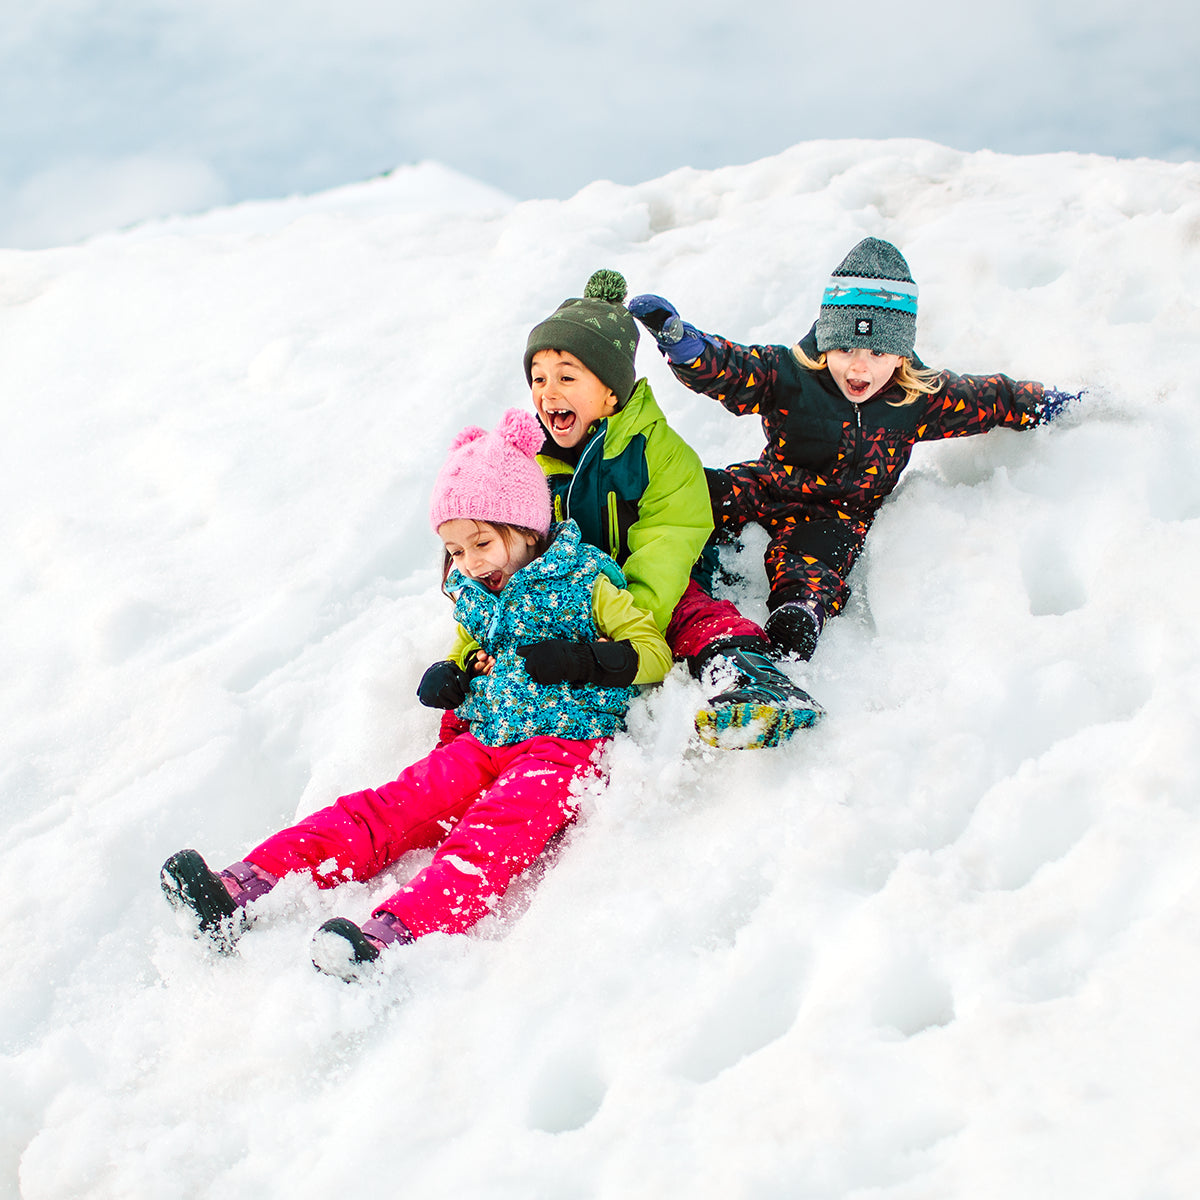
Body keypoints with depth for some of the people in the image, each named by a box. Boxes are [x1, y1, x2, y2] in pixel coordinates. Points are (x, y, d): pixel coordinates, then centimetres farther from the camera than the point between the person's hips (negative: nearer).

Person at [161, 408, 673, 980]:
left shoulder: (585, 581, 0)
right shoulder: (474, 597, 18)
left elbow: (652, 652, -2)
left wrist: (581, 659, -17)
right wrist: (450, 676, 10)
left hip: (568, 740, -6)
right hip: (484, 741, 6)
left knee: (493, 831, -33)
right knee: (392, 805, -16)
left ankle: (393, 933, -59)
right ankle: (248, 884, -33)